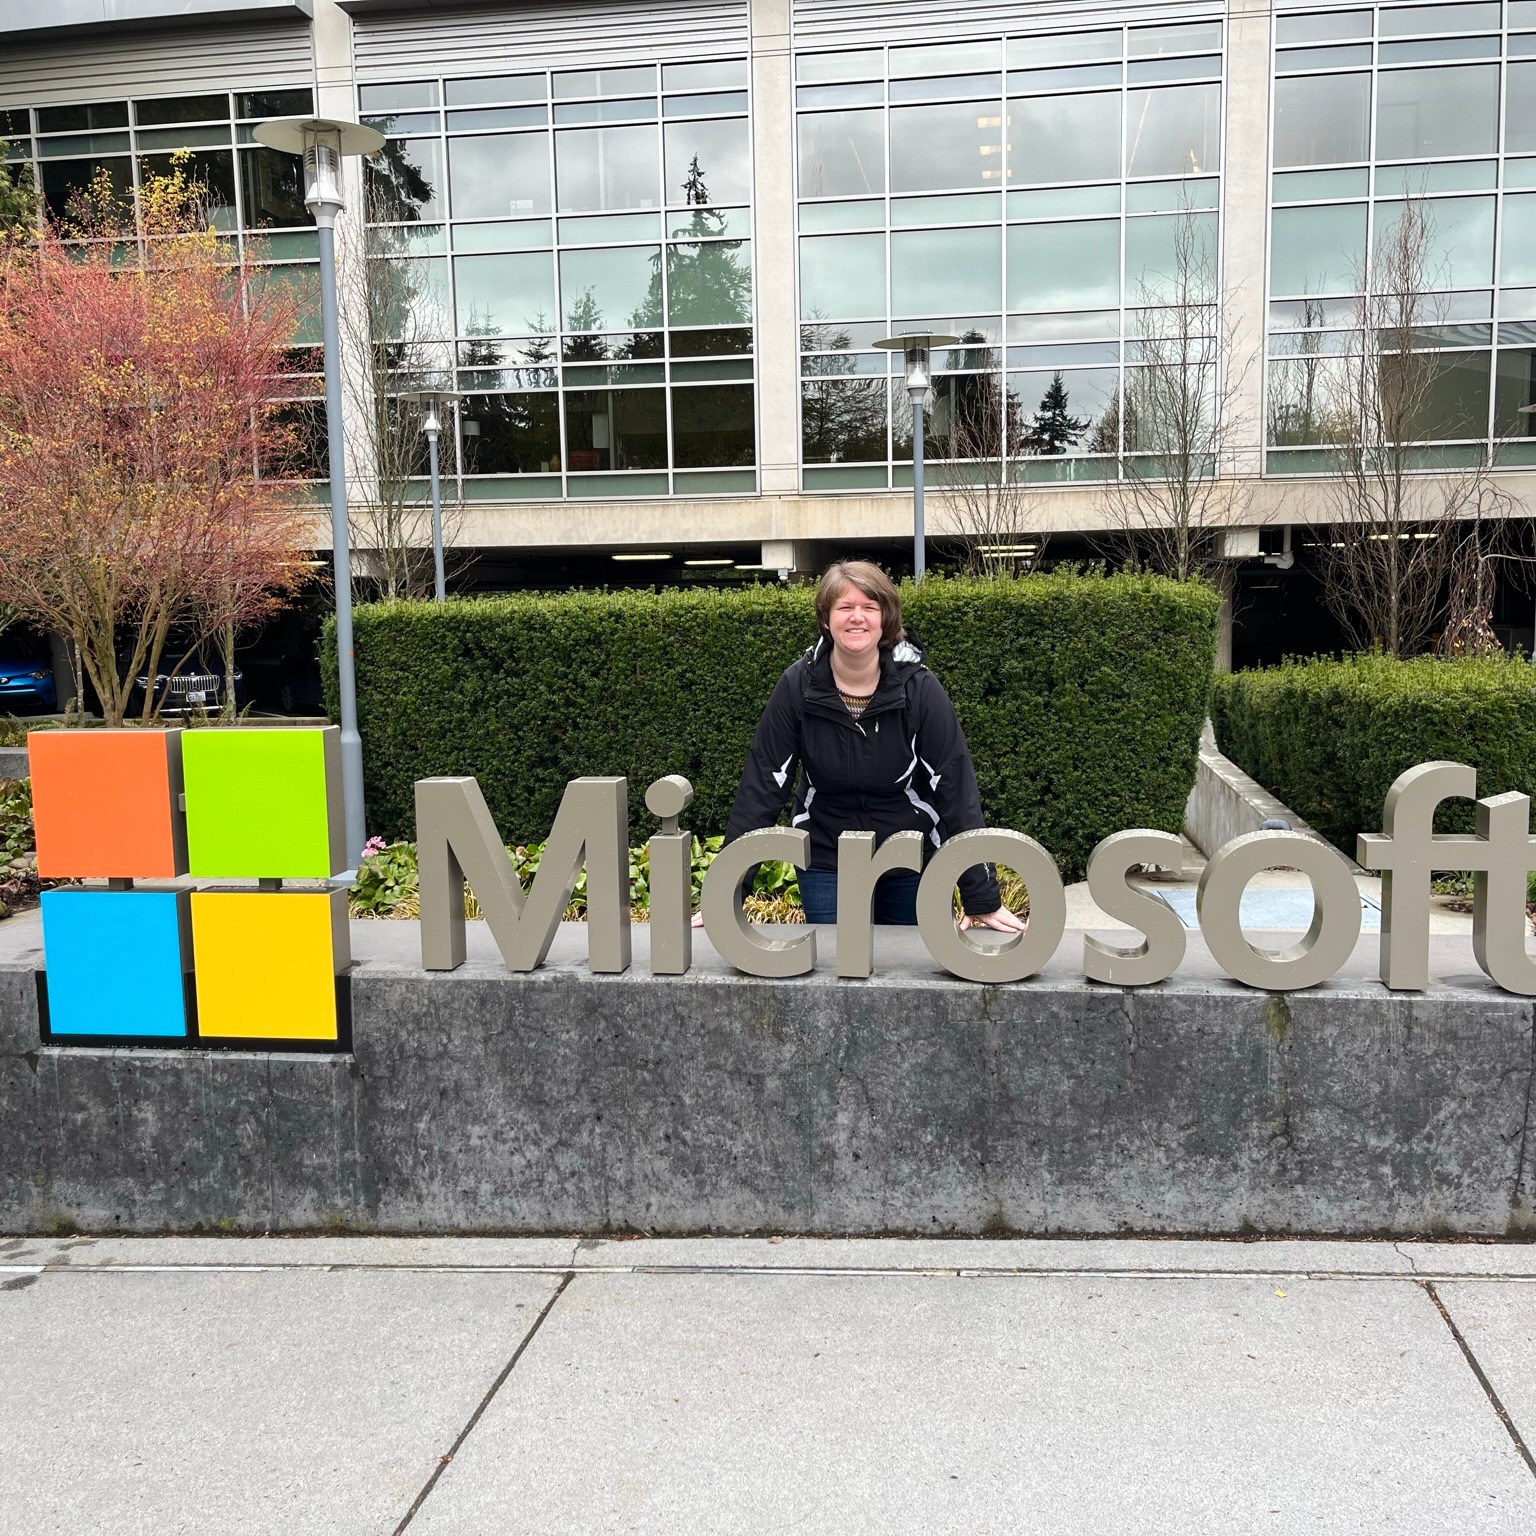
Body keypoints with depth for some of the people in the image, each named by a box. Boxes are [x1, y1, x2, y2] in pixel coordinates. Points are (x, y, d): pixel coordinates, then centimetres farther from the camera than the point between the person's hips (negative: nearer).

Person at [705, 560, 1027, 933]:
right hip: (825, 865, 1)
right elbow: (762, 785, -11)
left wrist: (982, 898, -17)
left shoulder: (920, 688, -14)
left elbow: (956, 789, -15)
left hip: (912, 867, 0)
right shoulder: (798, 685, -11)